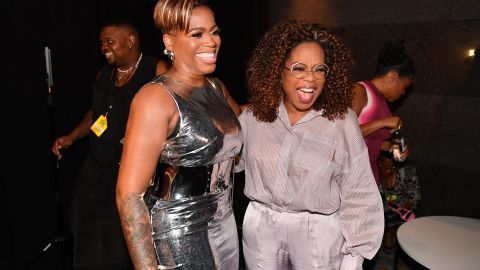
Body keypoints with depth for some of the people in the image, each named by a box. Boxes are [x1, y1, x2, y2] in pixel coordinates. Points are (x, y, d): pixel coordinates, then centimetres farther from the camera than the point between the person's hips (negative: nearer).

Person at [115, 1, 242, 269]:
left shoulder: (217, 87, 3)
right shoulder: (156, 98, -19)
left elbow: (241, 122, 26)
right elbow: (130, 194, -21)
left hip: (225, 224, 7)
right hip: (179, 237, -7)